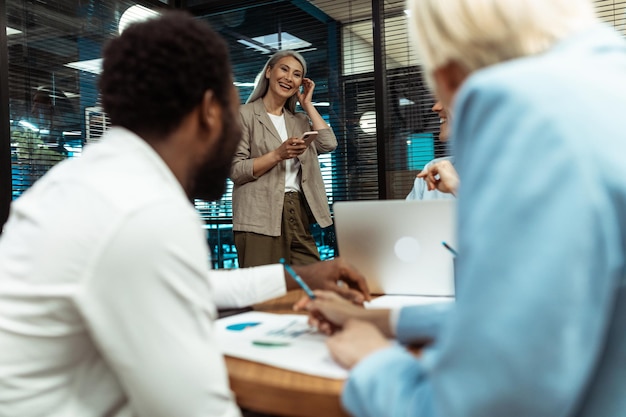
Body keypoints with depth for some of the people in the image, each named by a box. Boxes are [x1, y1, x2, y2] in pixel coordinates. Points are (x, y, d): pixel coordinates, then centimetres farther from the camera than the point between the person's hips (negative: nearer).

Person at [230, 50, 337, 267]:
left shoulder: (300, 120, 21)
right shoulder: (245, 114, 3)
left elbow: (328, 144, 3)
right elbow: (236, 170, -5)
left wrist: (307, 104, 10)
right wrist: (278, 154, -15)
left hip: (299, 216, 5)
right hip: (260, 218, -5)